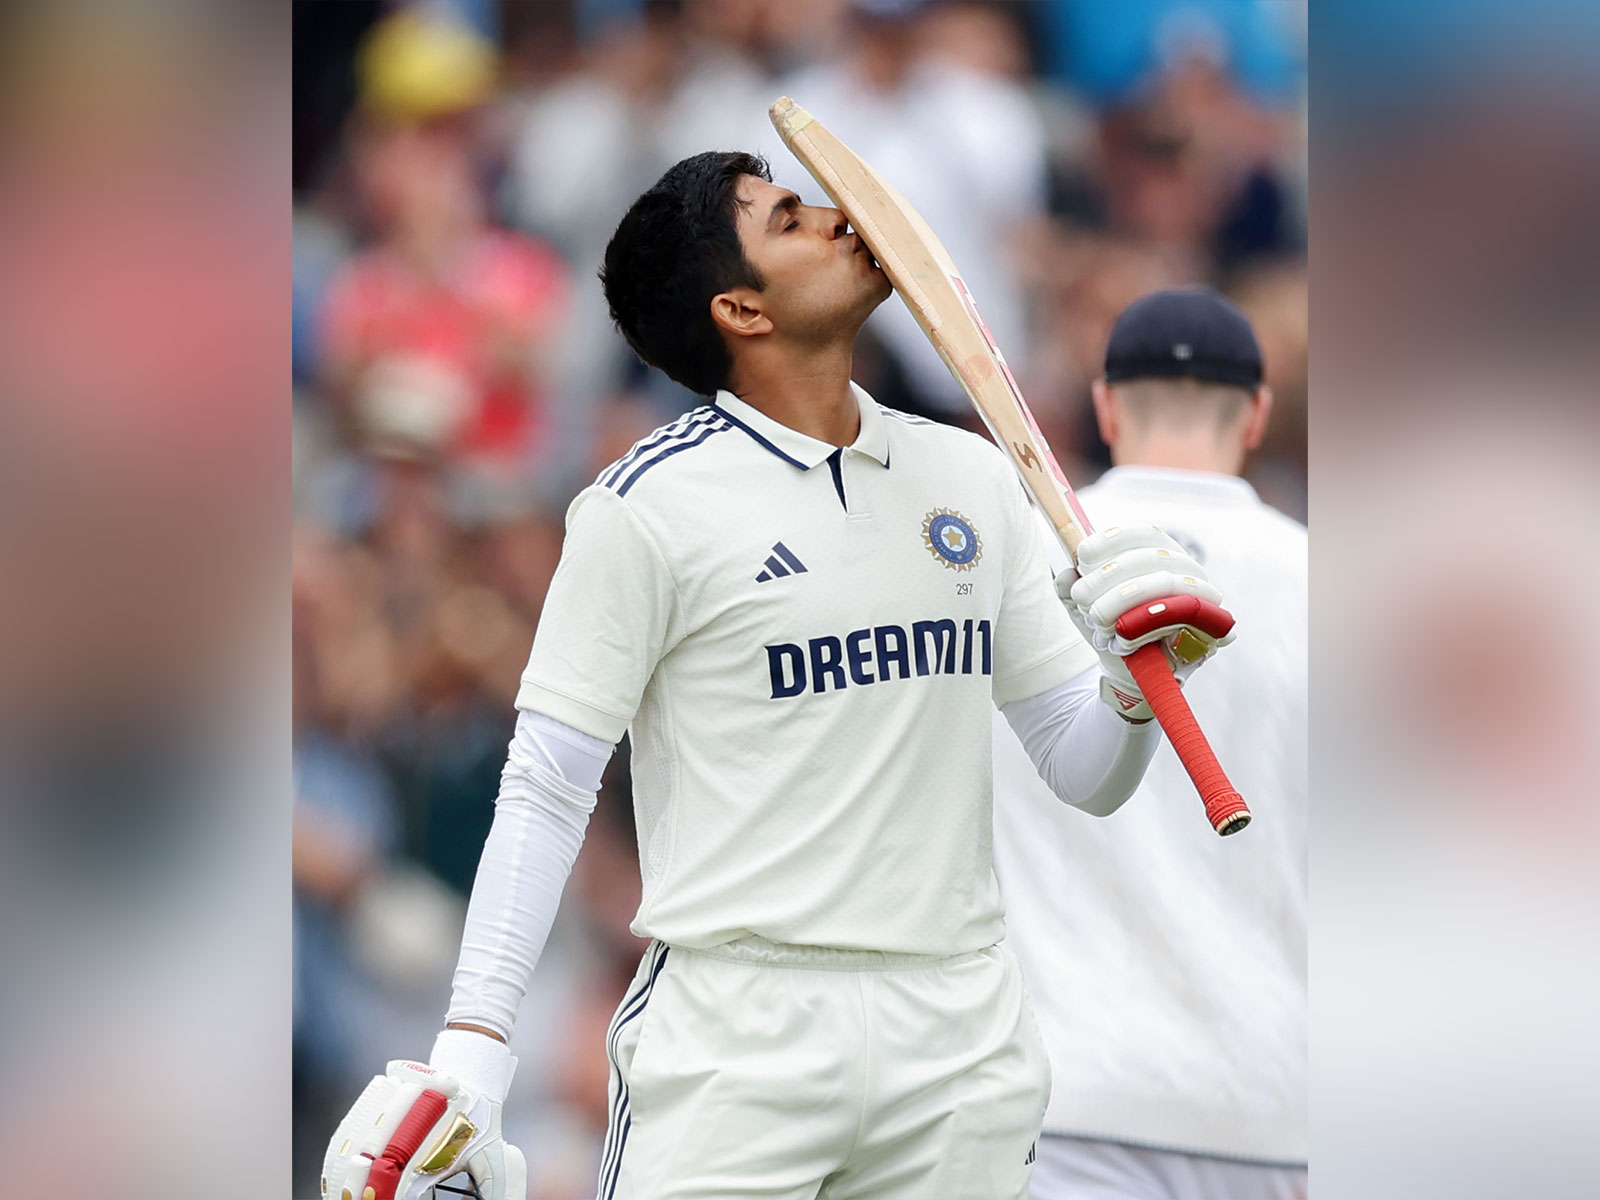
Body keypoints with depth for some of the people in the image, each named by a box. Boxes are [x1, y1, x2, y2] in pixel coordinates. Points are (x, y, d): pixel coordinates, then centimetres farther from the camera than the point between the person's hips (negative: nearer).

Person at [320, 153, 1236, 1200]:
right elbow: (546, 791, -4)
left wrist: (1136, 679, -7)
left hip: (962, 1035, 4)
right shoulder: (652, 504, -4)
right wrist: (472, 1046, -12)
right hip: (739, 1028, -4)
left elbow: (1083, 773, 15)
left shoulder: (972, 477, 11)